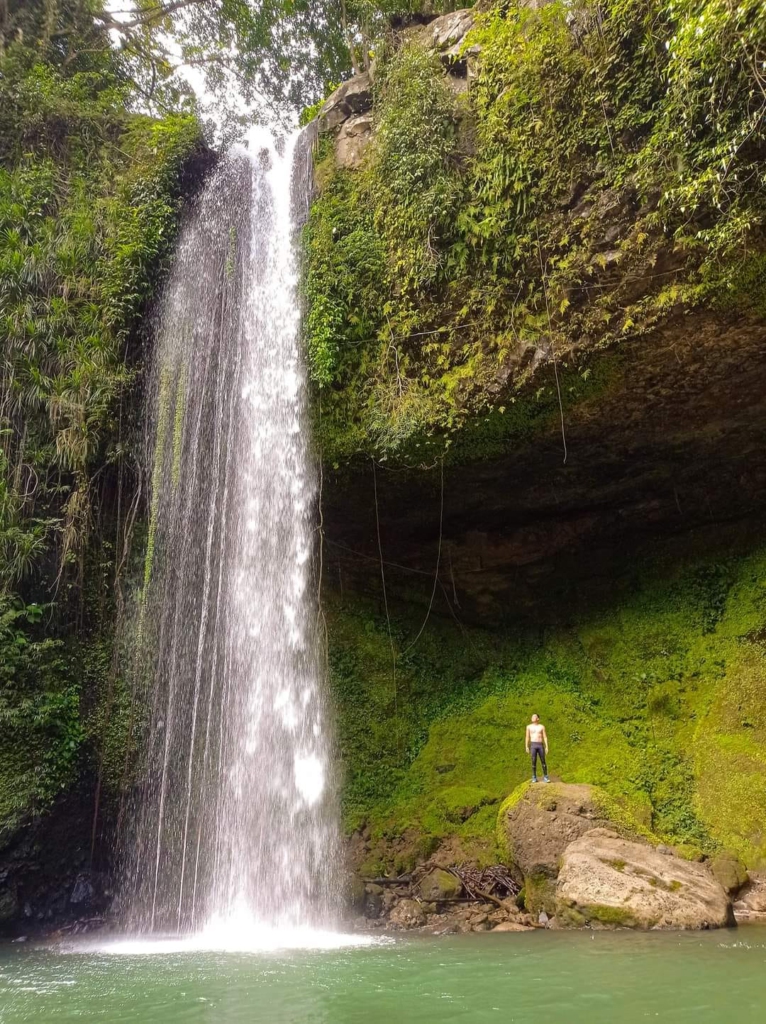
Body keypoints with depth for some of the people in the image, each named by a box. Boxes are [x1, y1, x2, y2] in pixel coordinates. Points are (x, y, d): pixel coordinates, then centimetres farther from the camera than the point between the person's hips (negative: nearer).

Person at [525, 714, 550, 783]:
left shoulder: (542, 727, 7)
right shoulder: (529, 727, 8)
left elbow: (545, 737, 5)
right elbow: (527, 738, 8)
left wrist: (546, 747, -3)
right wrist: (526, 747, 0)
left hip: (540, 745, 0)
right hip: (533, 745, 0)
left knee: (543, 761, -2)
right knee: (534, 761, -4)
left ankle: (545, 777, 4)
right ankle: (534, 778, 3)